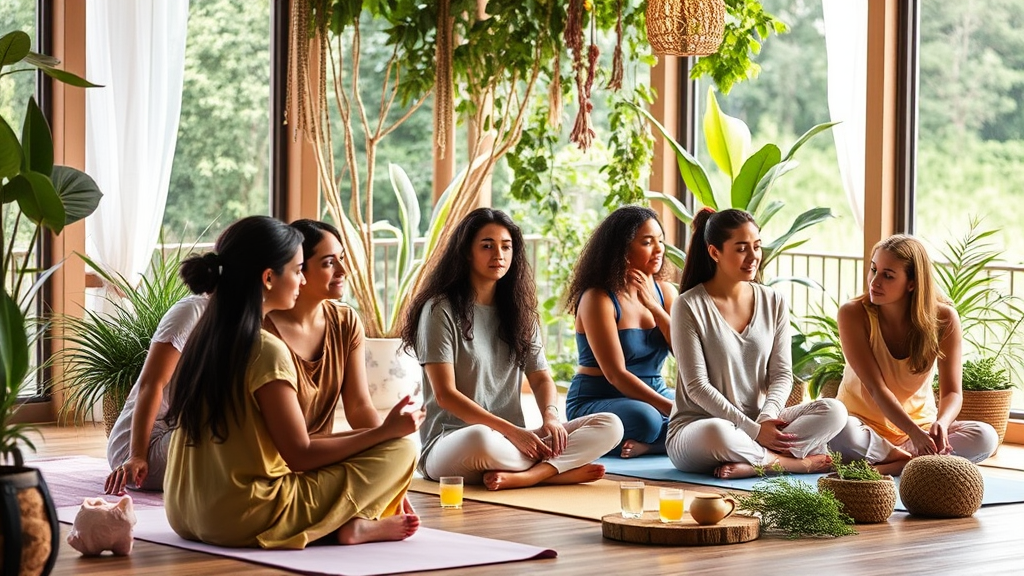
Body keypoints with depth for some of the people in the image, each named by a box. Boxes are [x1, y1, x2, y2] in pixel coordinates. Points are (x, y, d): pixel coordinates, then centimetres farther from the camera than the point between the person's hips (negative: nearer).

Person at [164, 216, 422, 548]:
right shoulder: (266, 351, -17)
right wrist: (385, 431, -5)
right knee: (399, 450, -4)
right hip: (245, 520, -9)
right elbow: (300, 456, -14)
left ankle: (348, 522, 5)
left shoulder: (205, 338, 9)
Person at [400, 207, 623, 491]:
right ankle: (559, 468, -21)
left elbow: (541, 377, 11)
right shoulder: (441, 310, -4)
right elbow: (445, 394, -12)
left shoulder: (518, 311, 17)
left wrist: (551, 416, -14)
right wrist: (512, 430, -20)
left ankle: (523, 476, -34)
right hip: (450, 442, -6)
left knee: (610, 426, -14)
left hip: (513, 442, 6)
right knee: (481, 439, -44)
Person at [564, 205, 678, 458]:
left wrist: (653, 306, -12)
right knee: (645, 419, -39)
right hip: (595, 402, -6)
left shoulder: (665, 292, 7)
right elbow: (616, 375, -19)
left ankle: (640, 445, -21)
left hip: (652, 396, 6)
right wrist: (672, 409, -28)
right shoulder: (598, 299, -12)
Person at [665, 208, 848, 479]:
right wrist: (754, 430, -19)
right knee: (717, 433, -42)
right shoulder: (689, 306, -8)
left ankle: (750, 463, -27)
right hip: (696, 425, -5)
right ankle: (796, 461, -19)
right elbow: (697, 387, -12)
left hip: (758, 422, 5)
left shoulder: (773, 303, 8)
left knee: (833, 411, -18)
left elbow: (781, 373, 5)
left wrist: (767, 416, -17)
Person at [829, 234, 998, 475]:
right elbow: (876, 388, -20)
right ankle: (913, 460, -19)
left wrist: (941, 424, -36)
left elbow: (952, 392, -12)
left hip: (920, 425, 3)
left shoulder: (944, 319, -9)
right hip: (864, 424, -3)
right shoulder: (852, 314, -14)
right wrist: (916, 435, -35)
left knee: (985, 438, -24)